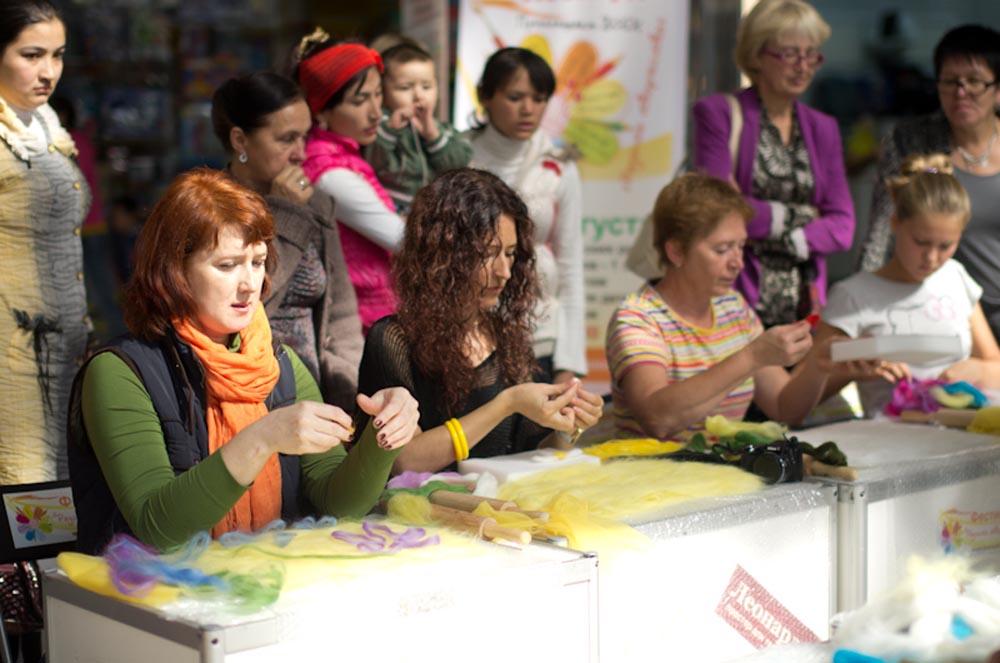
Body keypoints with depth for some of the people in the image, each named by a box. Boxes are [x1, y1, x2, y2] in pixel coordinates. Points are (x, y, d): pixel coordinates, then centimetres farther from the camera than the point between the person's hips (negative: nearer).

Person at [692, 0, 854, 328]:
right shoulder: (718, 113, 1)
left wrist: (773, 238, -7)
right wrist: (796, 216, -3)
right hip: (737, 299, -4)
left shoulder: (823, 128, 16)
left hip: (804, 302, 4)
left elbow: (842, 227, 7)